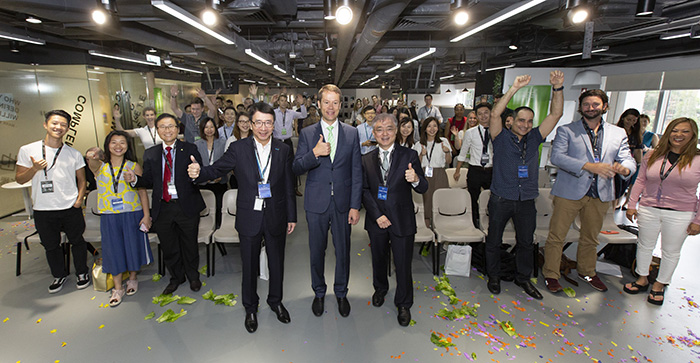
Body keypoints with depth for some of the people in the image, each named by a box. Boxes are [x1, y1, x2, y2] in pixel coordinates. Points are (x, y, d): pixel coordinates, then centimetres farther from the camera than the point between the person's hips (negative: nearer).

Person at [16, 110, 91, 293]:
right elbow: (19, 179, 3)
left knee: (77, 242, 10)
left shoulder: (74, 154, 3)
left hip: (71, 209, 0)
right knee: (51, 245, 14)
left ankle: (82, 273, 30)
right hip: (43, 210, 0)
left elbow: (81, 179, 10)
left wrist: (79, 199, -3)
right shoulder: (27, 150, 0)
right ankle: (59, 276, 34)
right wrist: (34, 169, -17)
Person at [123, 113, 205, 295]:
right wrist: (135, 179, -13)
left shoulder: (189, 149, -4)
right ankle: (176, 277, 41)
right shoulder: (150, 154, 7)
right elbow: (149, 181, 7)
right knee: (169, 248, 17)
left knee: (189, 246, 13)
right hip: (162, 209, 3)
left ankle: (193, 277, 37)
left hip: (186, 206, -3)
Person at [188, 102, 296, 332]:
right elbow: (216, 169, -7)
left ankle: (276, 301, 41)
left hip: (276, 217, 1)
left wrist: (291, 216, 3)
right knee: (249, 266, 13)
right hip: (249, 218, -1)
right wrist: (198, 172, -30)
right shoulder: (238, 149, -4)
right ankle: (250, 308, 36)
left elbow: (289, 187, 1)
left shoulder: (284, 150, -1)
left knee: (277, 263, 16)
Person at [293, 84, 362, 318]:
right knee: (317, 250, 13)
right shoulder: (307, 134, 0)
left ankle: (341, 293, 35)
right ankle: (319, 292, 36)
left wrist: (355, 206, -4)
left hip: (343, 203, 1)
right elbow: (296, 169, -4)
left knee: (343, 250, 12)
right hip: (317, 203, 0)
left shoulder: (351, 133, 2)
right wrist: (314, 153, -23)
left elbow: (357, 172, 1)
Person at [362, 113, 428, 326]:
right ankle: (380, 289, 49)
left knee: (403, 264, 6)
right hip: (376, 220, 2)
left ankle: (403, 304, 30)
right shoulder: (367, 159, 2)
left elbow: (423, 189, -9)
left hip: (402, 220, -2)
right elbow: (364, 190, 1)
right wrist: (377, 215, -10)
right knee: (379, 259, 20)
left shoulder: (409, 156, -5)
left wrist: (415, 179, -32)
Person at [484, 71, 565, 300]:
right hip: (501, 199, -3)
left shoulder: (534, 138, 7)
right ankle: (494, 277, 28)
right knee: (494, 240, 9)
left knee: (526, 242, 16)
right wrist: (514, 88, -26)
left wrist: (557, 88, -14)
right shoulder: (502, 137, -3)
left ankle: (523, 278, 34)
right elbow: (495, 114, -20)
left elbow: (556, 114, 0)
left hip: (526, 201, 4)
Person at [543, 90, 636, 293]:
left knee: (590, 238, 20)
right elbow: (556, 156, -16)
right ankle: (551, 275, 17)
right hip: (569, 192, -4)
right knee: (556, 236, 1)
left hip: (600, 195, 4)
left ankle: (586, 272, 40)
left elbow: (628, 160, 3)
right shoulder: (566, 130, -2)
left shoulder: (619, 134, 11)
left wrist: (624, 168, -23)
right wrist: (589, 166, -28)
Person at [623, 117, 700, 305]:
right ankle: (642, 279, 31)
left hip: (680, 215, -2)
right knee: (644, 245, 13)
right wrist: (632, 204, 3)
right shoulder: (652, 156, 1)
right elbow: (640, 181, 7)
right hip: (648, 210, 2)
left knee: (671, 251, 11)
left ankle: (659, 285, 30)